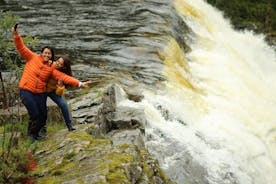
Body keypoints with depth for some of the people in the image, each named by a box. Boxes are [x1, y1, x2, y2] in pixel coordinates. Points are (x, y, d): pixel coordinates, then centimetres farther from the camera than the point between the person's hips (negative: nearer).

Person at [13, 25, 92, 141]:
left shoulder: (51, 68, 3)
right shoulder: (33, 57, -1)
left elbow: (63, 77, -3)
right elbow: (21, 47, -6)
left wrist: (79, 83, -12)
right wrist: (16, 35, -22)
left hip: (40, 93, 4)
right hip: (26, 91, -4)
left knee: (43, 116, 5)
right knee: (34, 114, -9)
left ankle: (35, 133, 33)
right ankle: (31, 133, 19)